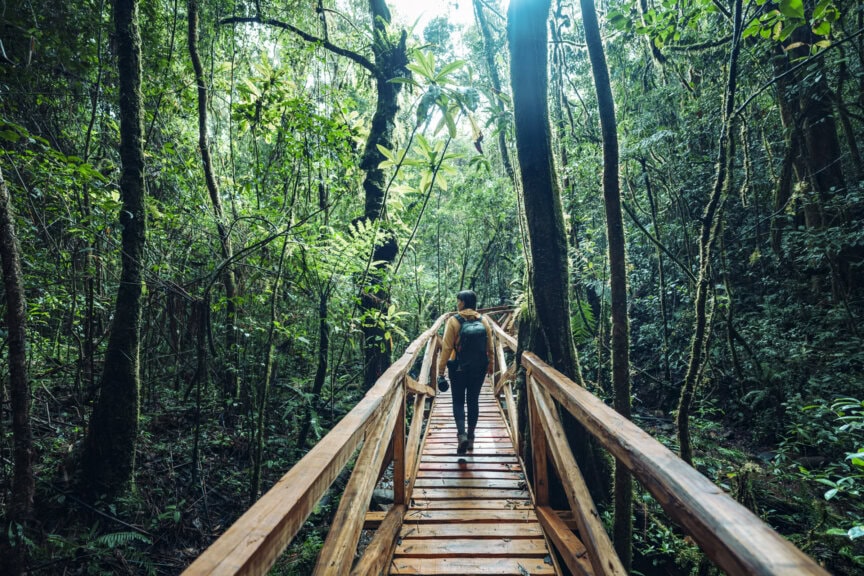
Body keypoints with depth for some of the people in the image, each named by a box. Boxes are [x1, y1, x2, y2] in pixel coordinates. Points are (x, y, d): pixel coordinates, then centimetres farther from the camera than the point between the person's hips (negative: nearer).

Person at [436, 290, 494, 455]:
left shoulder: (453, 321, -12)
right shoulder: (483, 320, -1)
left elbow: (446, 348, -13)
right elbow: (489, 347, 3)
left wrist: (441, 371, -8)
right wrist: (490, 366, 16)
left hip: (459, 368, -3)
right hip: (479, 369, 3)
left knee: (458, 401, 9)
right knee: (473, 401, 14)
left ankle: (462, 434, -10)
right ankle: (471, 437, 21)